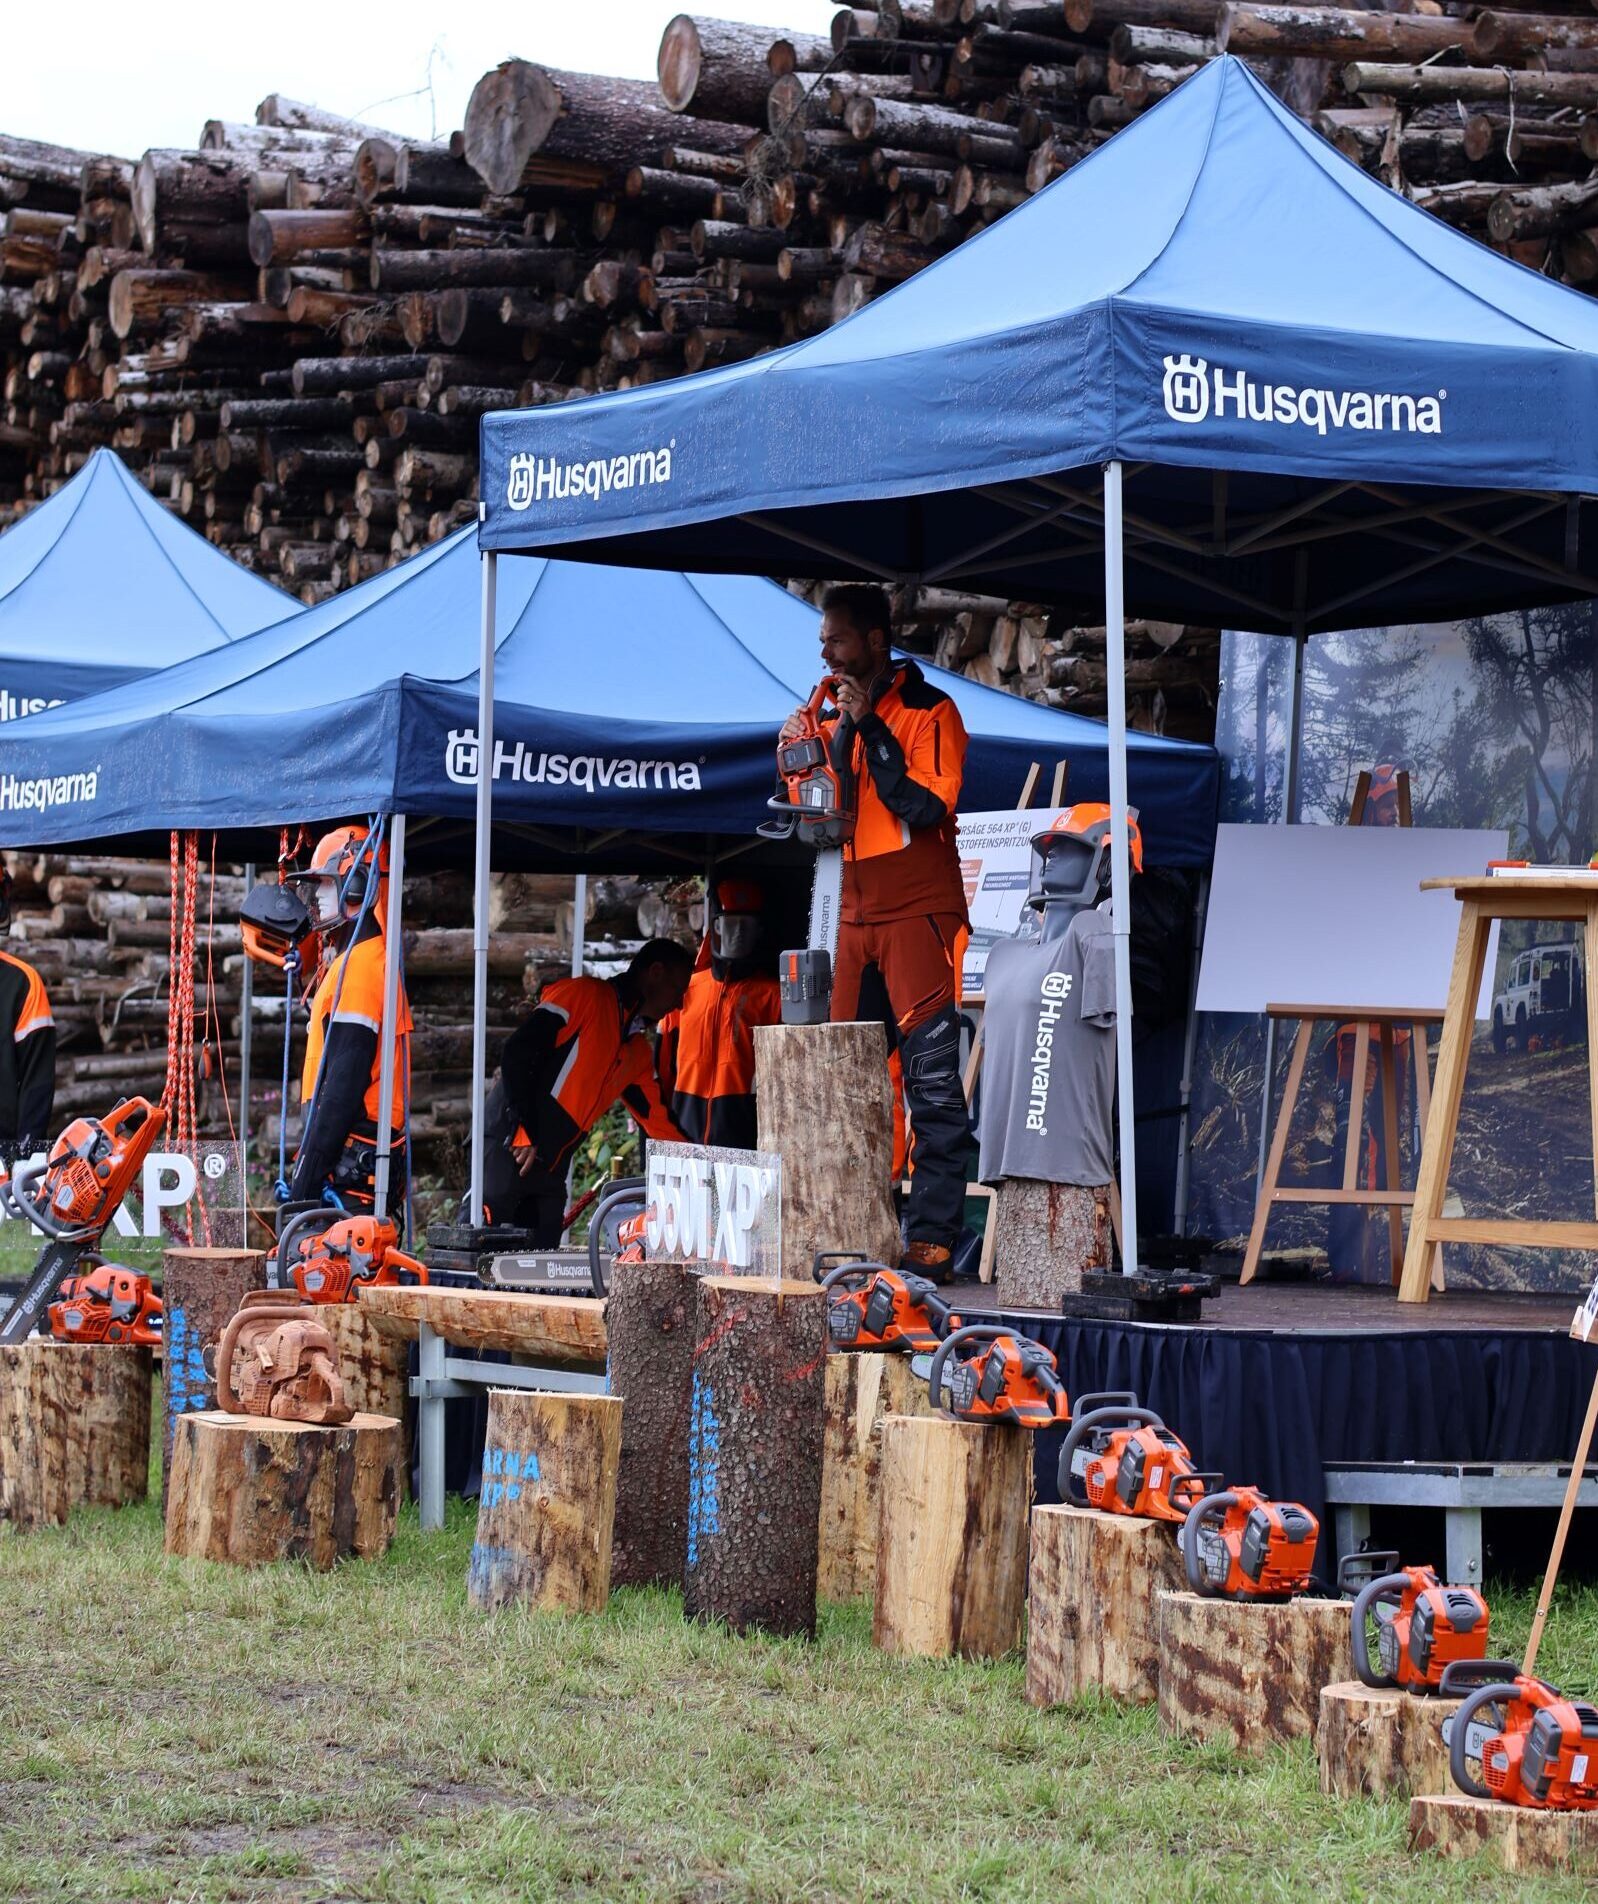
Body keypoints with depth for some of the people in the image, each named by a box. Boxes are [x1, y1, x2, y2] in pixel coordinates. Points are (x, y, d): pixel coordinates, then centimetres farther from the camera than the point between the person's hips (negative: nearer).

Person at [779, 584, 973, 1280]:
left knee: (932, 1081, -9)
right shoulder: (840, 716, 16)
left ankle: (931, 1239, -12)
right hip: (856, 916, 7)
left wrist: (869, 728, -16)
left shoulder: (929, 711, -4)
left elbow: (925, 809, -17)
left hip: (918, 914, -7)